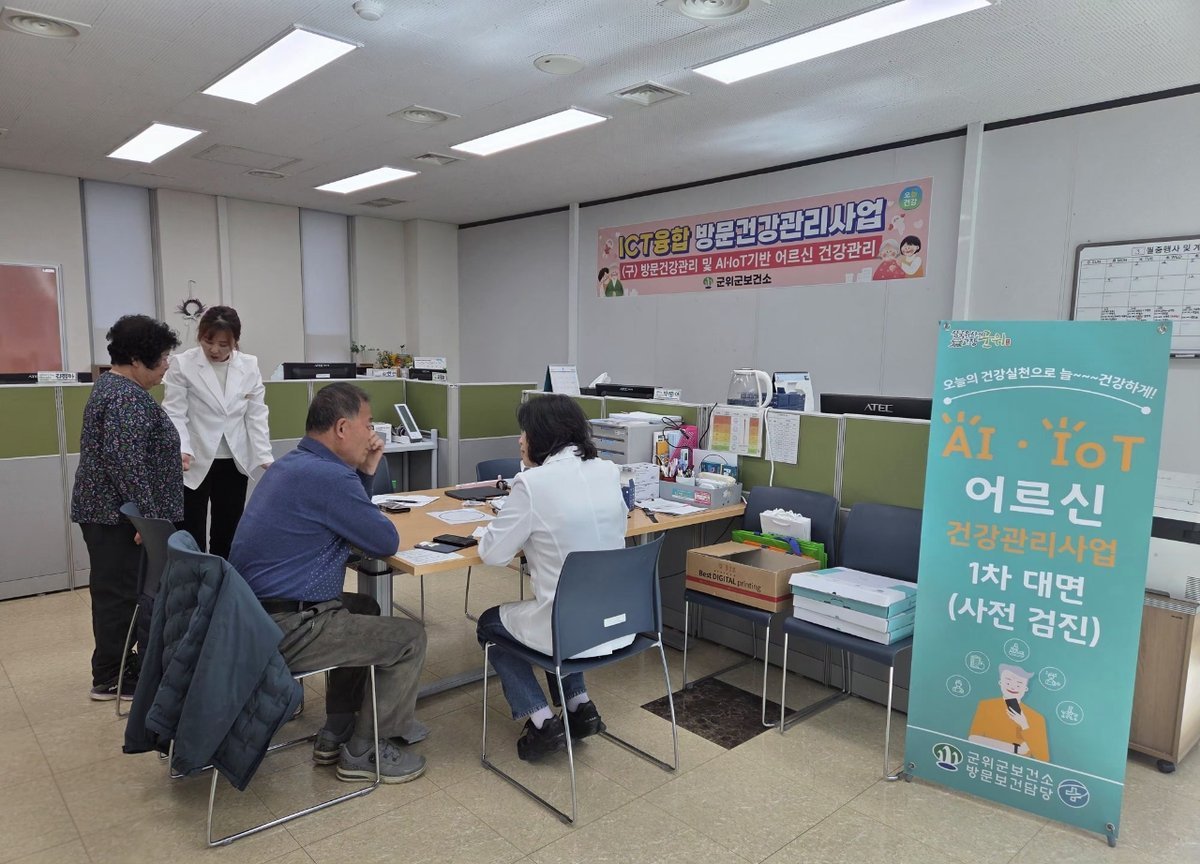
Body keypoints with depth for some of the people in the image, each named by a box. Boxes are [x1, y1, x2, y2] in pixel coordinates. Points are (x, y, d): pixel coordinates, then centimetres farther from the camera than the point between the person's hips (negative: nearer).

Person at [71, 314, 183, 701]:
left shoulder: (112, 384, 14)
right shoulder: (126, 397, -20)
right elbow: (125, 461, -28)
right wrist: (147, 515, -25)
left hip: (109, 509, 10)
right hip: (118, 513, -10)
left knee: (116, 590, 15)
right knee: (120, 591, -2)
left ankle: (116, 666, 23)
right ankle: (110, 679, 6)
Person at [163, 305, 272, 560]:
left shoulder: (249, 366, 2)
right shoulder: (182, 365, -7)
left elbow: (256, 415, 2)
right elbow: (174, 414, -9)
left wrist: (265, 457, -6)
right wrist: (182, 450, -24)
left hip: (234, 463, 3)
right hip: (195, 463, -3)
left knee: (228, 532, 11)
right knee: (191, 534, 3)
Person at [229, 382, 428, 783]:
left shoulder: (293, 464, 11)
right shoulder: (328, 476, -22)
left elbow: (343, 518, 21)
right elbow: (386, 542, -12)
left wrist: (366, 472, 8)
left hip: (253, 615, 11)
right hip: (284, 630, -10)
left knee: (364, 609, 29)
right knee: (409, 639, 0)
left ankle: (336, 734, 31)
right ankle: (365, 751, 15)